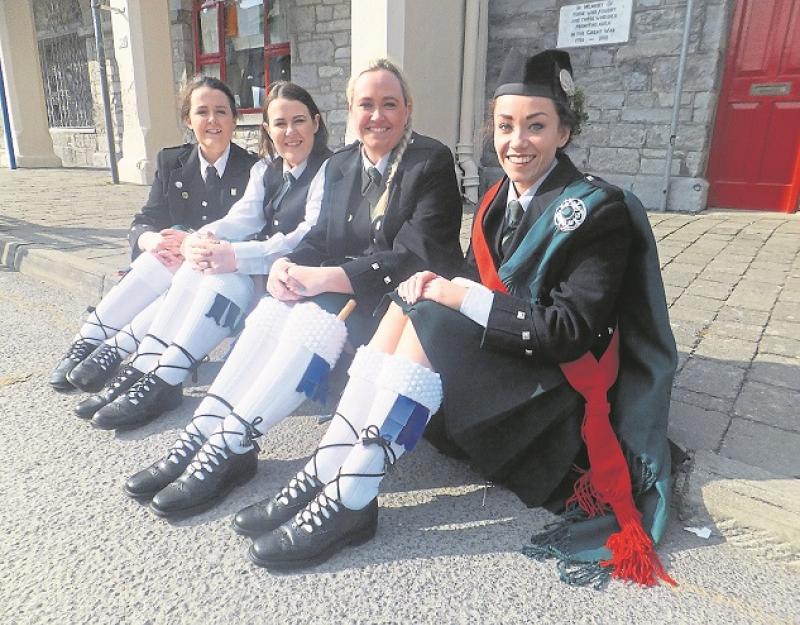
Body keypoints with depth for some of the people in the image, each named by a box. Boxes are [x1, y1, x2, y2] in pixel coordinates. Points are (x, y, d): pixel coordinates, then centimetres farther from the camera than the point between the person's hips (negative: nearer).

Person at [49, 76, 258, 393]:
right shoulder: (170, 162, 9)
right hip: (174, 265, 3)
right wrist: (153, 240, -21)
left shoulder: (252, 169, -4)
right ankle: (87, 342, -29)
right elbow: (142, 223, 5)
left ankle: (117, 348, -33)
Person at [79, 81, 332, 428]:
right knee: (198, 266, -19)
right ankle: (144, 370, -20)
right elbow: (242, 219, 3)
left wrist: (235, 256, -30)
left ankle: (164, 382, -23)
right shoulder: (264, 169, 15)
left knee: (225, 278, -30)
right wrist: (200, 239, -20)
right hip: (261, 267, 7)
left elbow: (310, 240, -21)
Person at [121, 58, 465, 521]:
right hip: (344, 292, 6)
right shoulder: (339, 165, 12)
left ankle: (230, 447, -25)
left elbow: (416, 256, -19)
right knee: (273, 309, -21)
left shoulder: (433, 162, -8)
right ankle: (204, 434, -20)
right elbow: (322, 239, 9)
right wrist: (289, 265, -16)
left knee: (313, 318, -30)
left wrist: (327, 278, -26)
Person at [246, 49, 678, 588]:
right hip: (501, 352, 7)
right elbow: (480, 286, 10)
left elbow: (571, 332, -21)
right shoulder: (500, 200, 8)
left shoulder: (597, 210, -13)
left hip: (559, 381, -7)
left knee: (431, 323, -27)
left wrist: (466, 298, -23)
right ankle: (327, 470, -19)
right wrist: (439, 283, -13)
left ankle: (351, 501, -25)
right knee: (408, 304, -14)